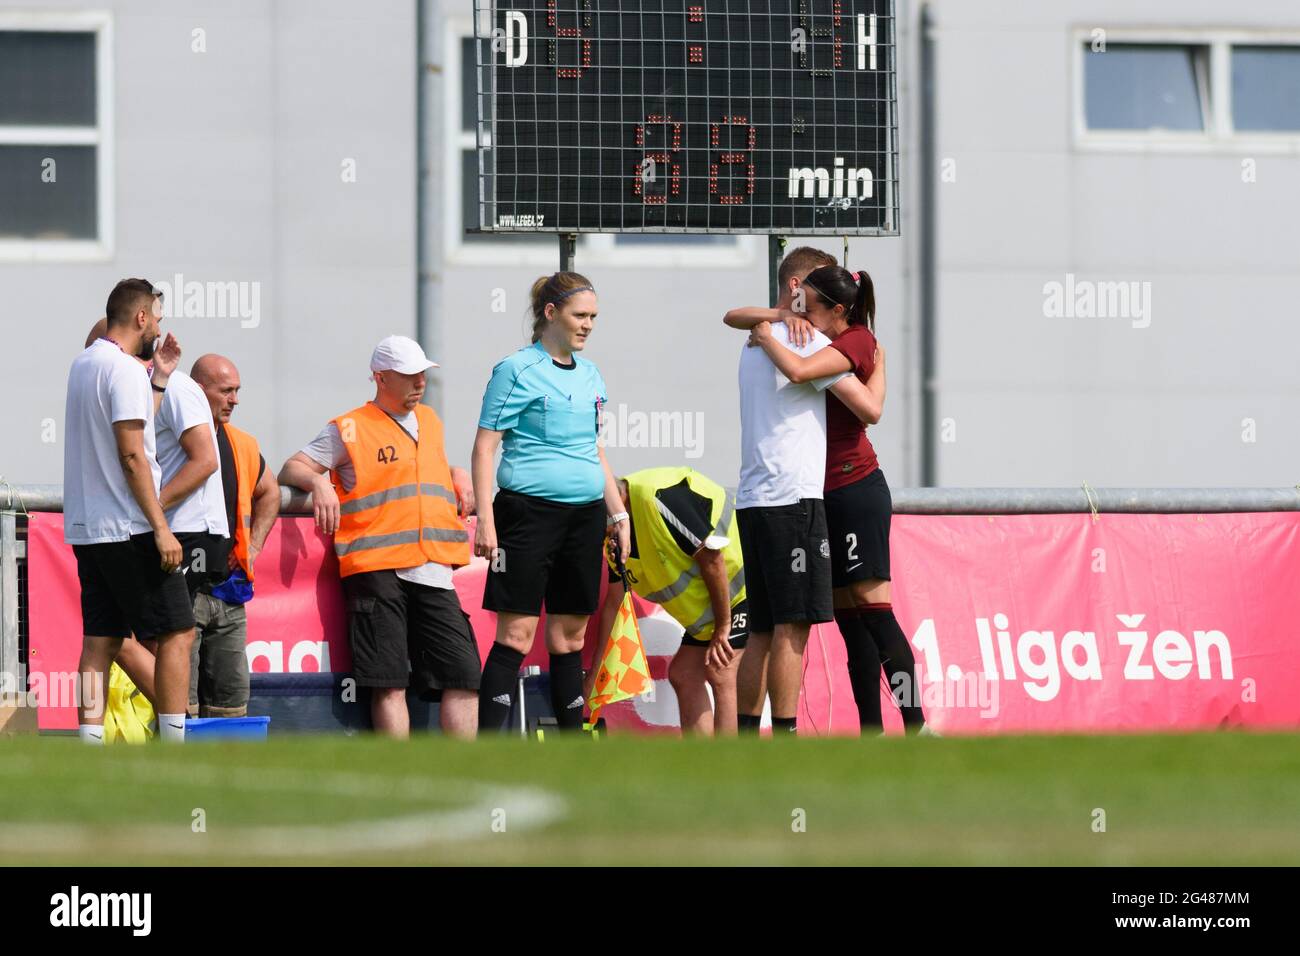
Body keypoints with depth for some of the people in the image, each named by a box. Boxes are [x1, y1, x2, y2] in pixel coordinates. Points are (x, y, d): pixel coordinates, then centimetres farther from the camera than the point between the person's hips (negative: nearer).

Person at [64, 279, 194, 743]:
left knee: (100, 639, 6)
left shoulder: (83, 365, 15)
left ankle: (90, 744, 1)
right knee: (177, 632, -4)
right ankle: (174, 746, -8)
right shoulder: (125, 370, -13)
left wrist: (159, 380, 21)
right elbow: (132, 456, -18)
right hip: (128, 530, -9)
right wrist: (161, 528, -17)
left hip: (85, 530, 9)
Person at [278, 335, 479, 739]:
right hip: (377, 568, -6)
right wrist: (318, 482, -16)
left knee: (463, 676, -1)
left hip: (434, 574, 6)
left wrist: (457, 475, 19)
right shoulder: (350, 429, 5)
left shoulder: (430, 422, 23)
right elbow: (290, 470, 5)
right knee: (390, 682, -10)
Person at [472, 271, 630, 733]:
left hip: (584, 516, 7)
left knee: (570, 634, 10)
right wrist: (486, 521, -15)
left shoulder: (589, 374, 16)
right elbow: (484, 448, -8)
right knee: (517, 633, -9)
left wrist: (618, 513, 21)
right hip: (530, 512, -7)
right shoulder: (518, 370, -5)